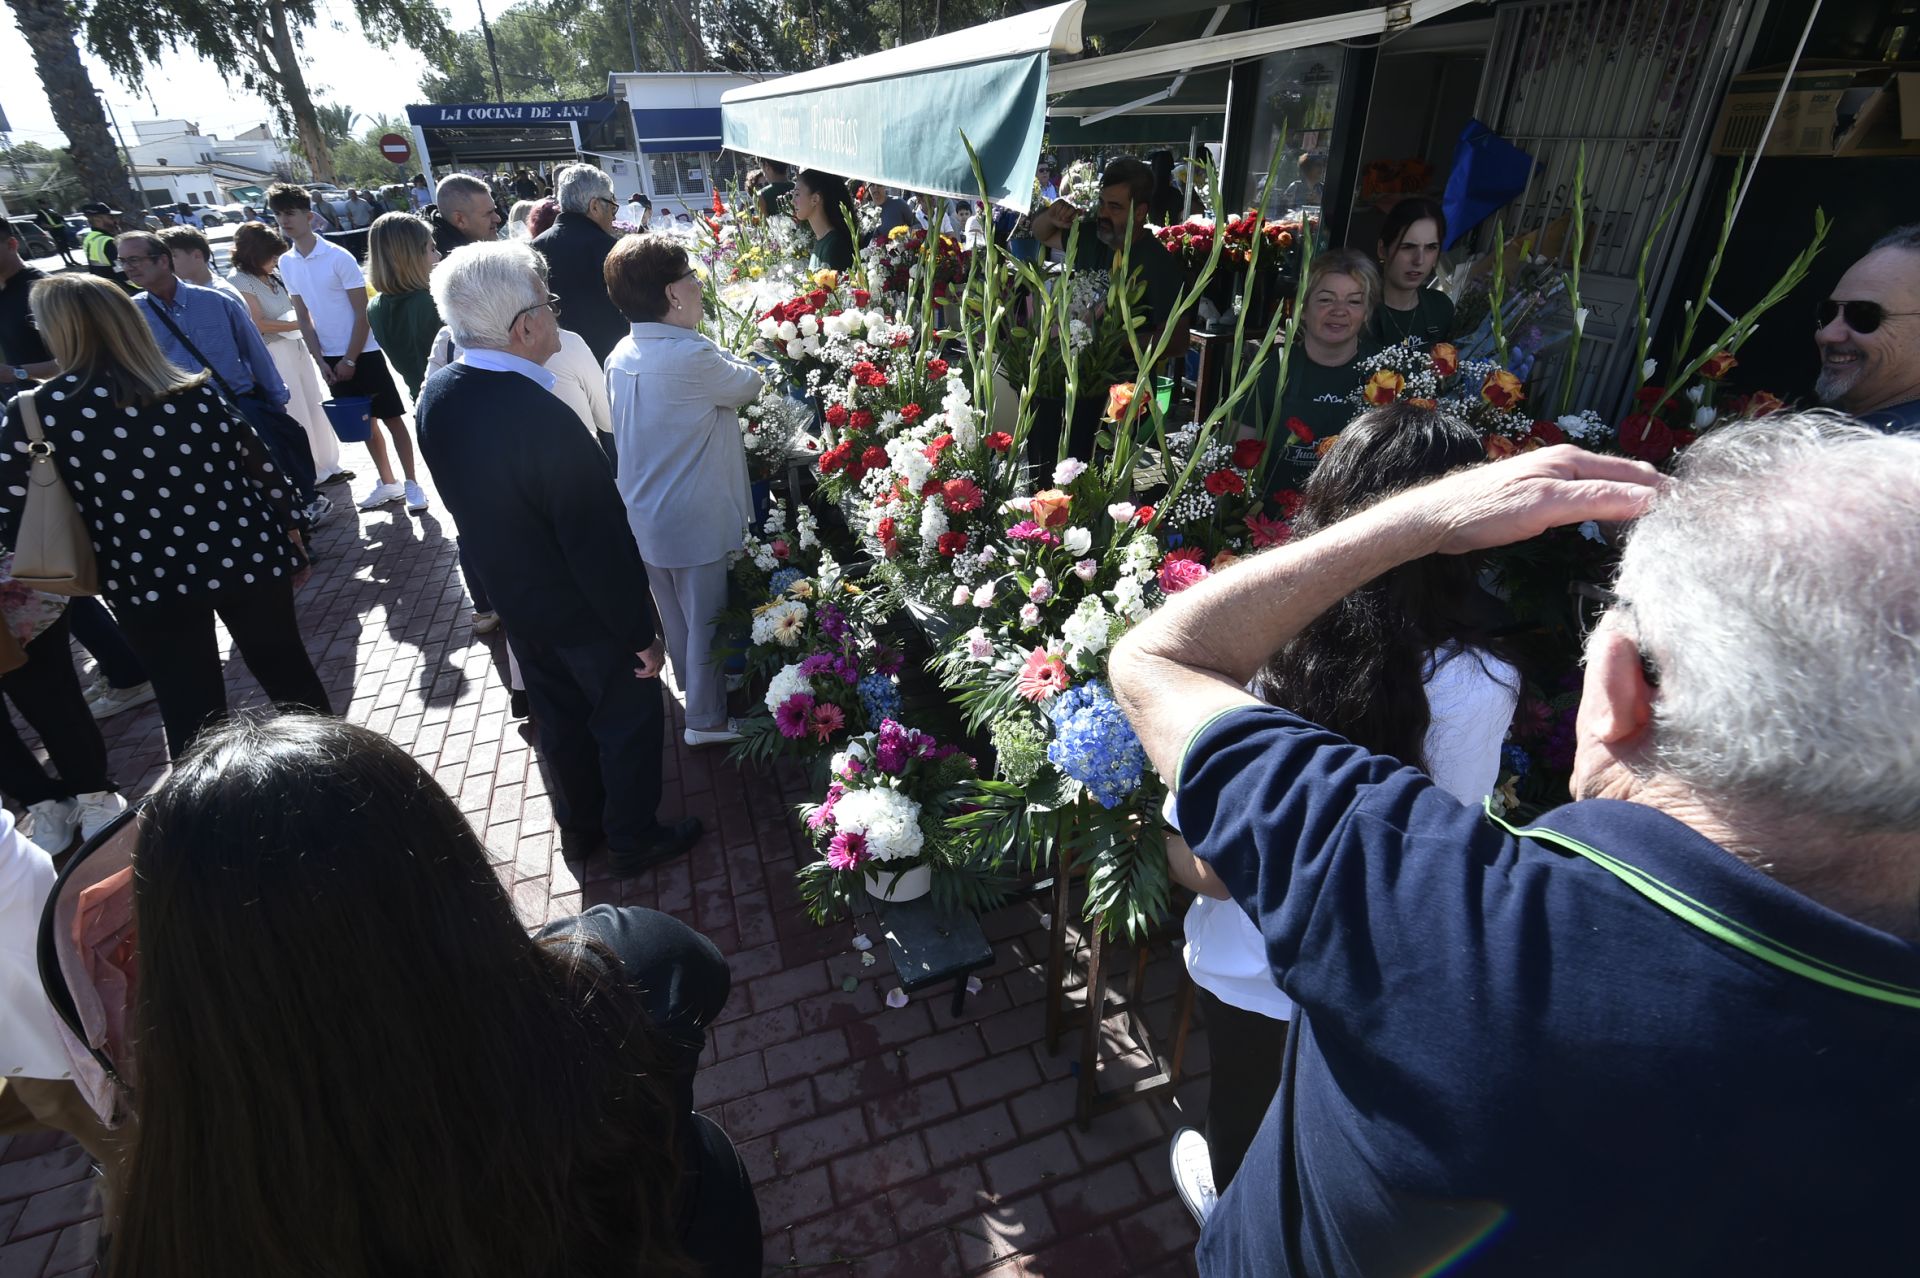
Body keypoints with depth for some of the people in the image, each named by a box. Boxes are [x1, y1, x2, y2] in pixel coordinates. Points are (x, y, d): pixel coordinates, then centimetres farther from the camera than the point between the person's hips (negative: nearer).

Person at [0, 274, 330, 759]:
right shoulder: (195, 390, -2)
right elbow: (260, 467, 2)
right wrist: (289, 533, 15)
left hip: (149, 583, -1)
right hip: (247, 559, 2)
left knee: (191, 710, 11)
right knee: (288, 673, 16)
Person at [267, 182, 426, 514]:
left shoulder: (338, 257, -11)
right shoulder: (286, 263, 5)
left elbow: (362, 312, -11)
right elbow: (303, 316, 10)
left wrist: (350, 360, -12)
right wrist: (320, 360, 0)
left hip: (364, 352, -6)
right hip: (330, 358, 6)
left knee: (391, 418, -1)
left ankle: (412, 483, 6)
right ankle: (388, 483, 20)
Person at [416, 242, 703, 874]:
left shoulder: (437, 394, -7)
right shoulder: (543, 420, -31)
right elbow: (599, 545, -26)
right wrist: (640, 632, -18)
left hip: (516, 602, 8)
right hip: (585, 614, -7)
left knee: (559, 717, 24)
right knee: (628, 722, 14)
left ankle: (579, 824, 44)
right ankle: (634, 839, 32)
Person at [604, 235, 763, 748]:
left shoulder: (621, 356, 0)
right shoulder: (692, 358, -25)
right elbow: (750, 385, -8)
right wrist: (749, 367, 12)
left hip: (646, 519, 8)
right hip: (697, 521, -8)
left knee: (677, 617, 23)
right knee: (707, 620, 9)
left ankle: (694, 694, 43)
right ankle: (708, 719, 24)